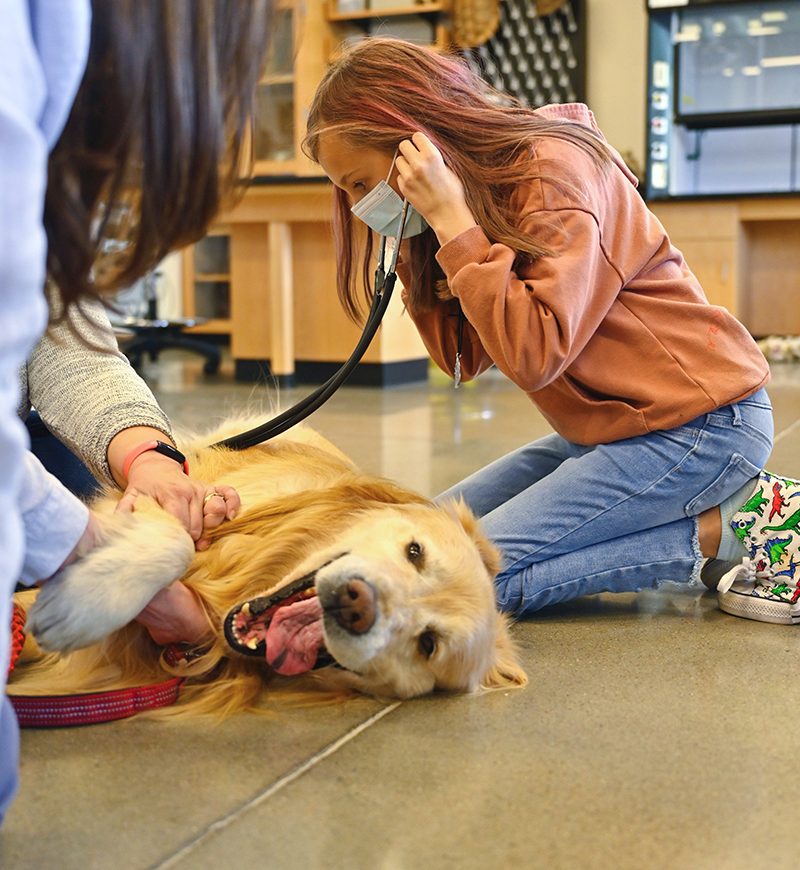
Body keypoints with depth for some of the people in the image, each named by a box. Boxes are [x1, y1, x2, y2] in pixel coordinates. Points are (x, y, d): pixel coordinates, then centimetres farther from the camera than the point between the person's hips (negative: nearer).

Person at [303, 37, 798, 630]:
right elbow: (465, 359, 5)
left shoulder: (553, 170, -18)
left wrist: (453, 223, -24)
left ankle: (737, 526, -7)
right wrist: (419, 249, -4)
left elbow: (532, 354, -28)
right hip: (610, 427, 10)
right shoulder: (481, 186, 9)